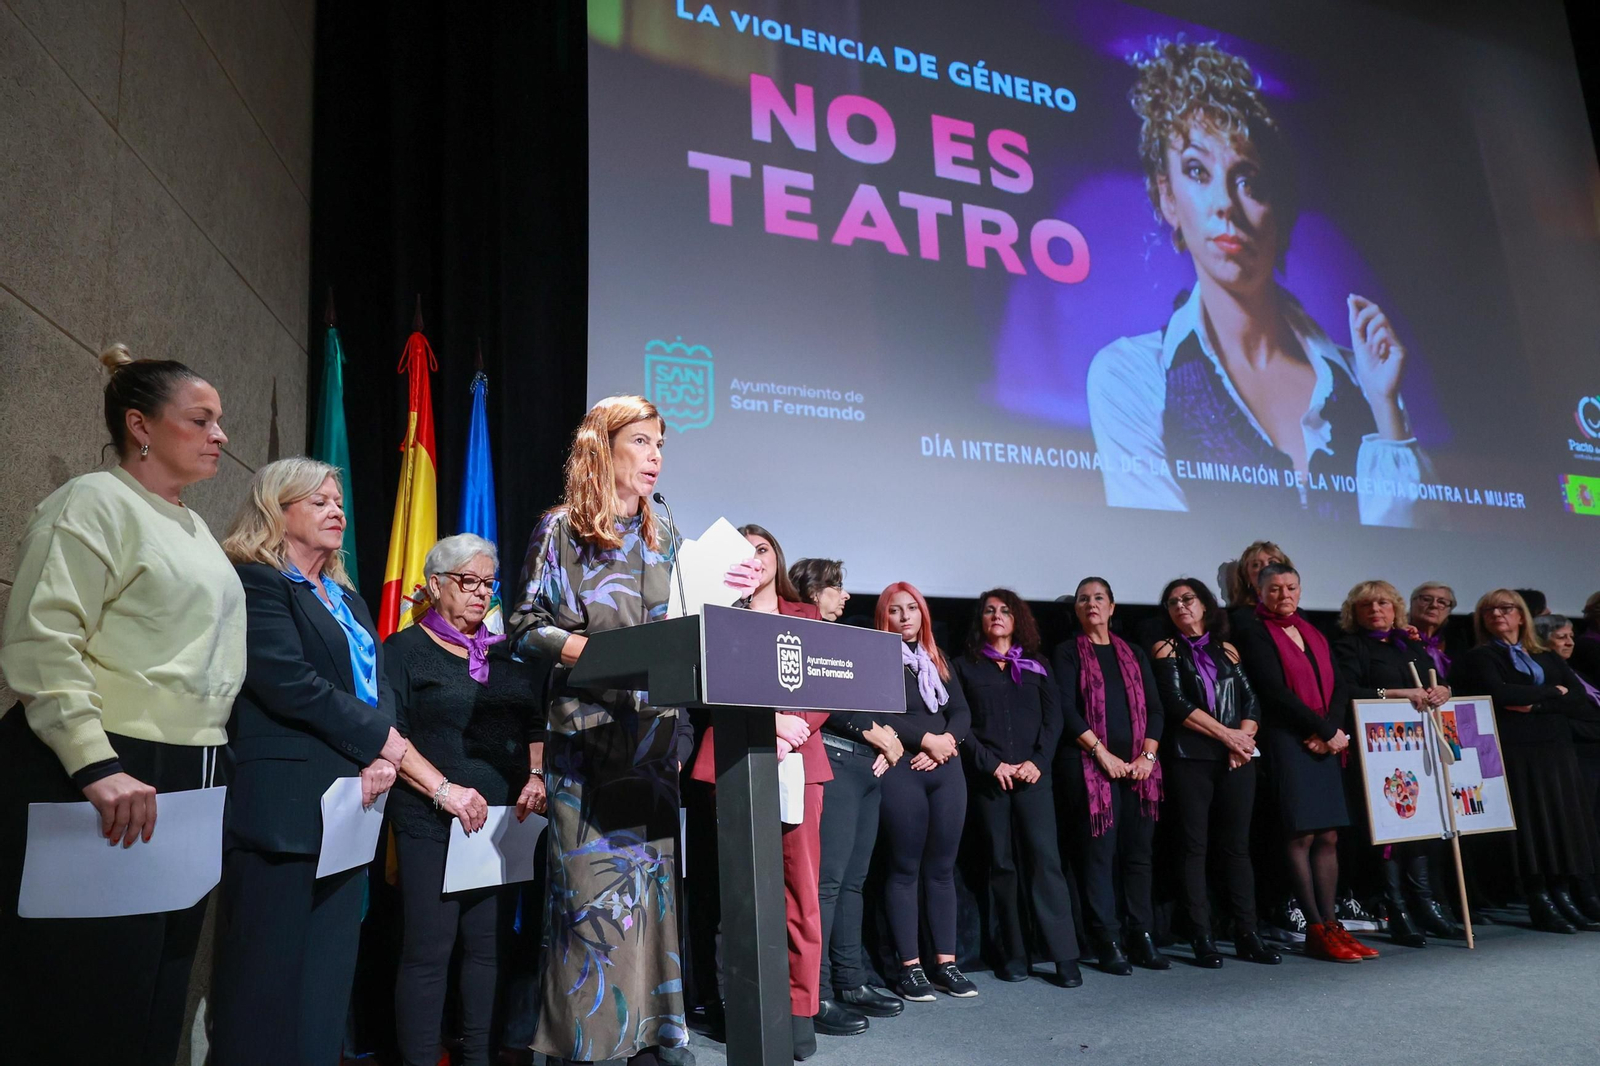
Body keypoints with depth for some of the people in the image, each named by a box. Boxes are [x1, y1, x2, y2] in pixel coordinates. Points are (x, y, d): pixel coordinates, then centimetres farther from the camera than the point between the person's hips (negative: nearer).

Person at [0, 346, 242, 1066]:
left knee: (160, 1003, 13)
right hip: (92, 785, -8)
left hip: (185, 786, 8)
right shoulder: (95, 502, -7)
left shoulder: (194, 529, 18)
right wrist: (96, 766, -26)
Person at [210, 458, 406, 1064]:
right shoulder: (254, 581, -4)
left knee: (329, 970, 10)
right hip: (284, 802, -8)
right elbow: (289, 681, -16)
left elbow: (380, 683, 12)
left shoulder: (346, 598, 21)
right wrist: (384, 740, -11)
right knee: (269, 970, -1)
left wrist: (381, 761, -7)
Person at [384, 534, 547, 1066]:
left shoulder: (508, 655, 16)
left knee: (490, 945, 7)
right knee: (428, 950, -4)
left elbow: (537, 726, 17)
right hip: (431, 822, -4)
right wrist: (444, 788, -17)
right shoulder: (404, 650, 2)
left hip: (505, 820, 5)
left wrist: (536, 776, 0)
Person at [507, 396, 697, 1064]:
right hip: (588, 731, -5)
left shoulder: (664, 537, 15)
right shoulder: (562, 530, 1)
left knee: (652, 881, 8)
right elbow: (525, 625, -2)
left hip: (656, 733, 5)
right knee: (594, 886, -5)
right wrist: (587, 649, -18)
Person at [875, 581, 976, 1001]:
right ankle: (910, 967, 6)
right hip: (901, 770, -5)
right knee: (905, 869, 0)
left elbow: (962, 711, 12)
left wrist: (946, 741, -7)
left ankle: (945, 962, 14)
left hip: (946, 768, 5)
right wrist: (926, 739, -13)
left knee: (942, 867, 7)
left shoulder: (938, 661, 19)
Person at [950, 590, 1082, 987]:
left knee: (1045, 858, -8)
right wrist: (992, 764, -8)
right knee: (1001, 864, 2)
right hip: (988, 777, 0)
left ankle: (1064, 955, -6)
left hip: (1032, 773, 1)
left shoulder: (1036, 666, 16)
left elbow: (1053, 716, 7)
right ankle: (1011, 955, 9)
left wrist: (1038, 761, -7)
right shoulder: (964, 667, 11)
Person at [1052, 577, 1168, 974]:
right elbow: (1067, 709, -4)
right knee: (1100, 852, -3)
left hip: (1138, 768, 4)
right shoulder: (1067, 653, 6)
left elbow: (1155, 708, 11)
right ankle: (1108, 942, 3)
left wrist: (1148, 754, -3)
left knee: (1138, 852, 4)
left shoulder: (1134, 654, 17)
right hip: (1091, 767, -4)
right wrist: (1102, 753, -12)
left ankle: (1142, 937, 12)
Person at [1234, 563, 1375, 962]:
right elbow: (1276, 692, -10)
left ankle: (1331, 925, 8)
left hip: (1326, 745, 6)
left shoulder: (1314, 634, 19)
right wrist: (1328, 730, -10)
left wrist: (1331, 730, -6)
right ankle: (1316, 931, -2)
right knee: (1302, 835, -6)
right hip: (1287, 742, -6)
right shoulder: (1254, 634, -1)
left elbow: (1338, 688, 11)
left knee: (1328, 836, 3)